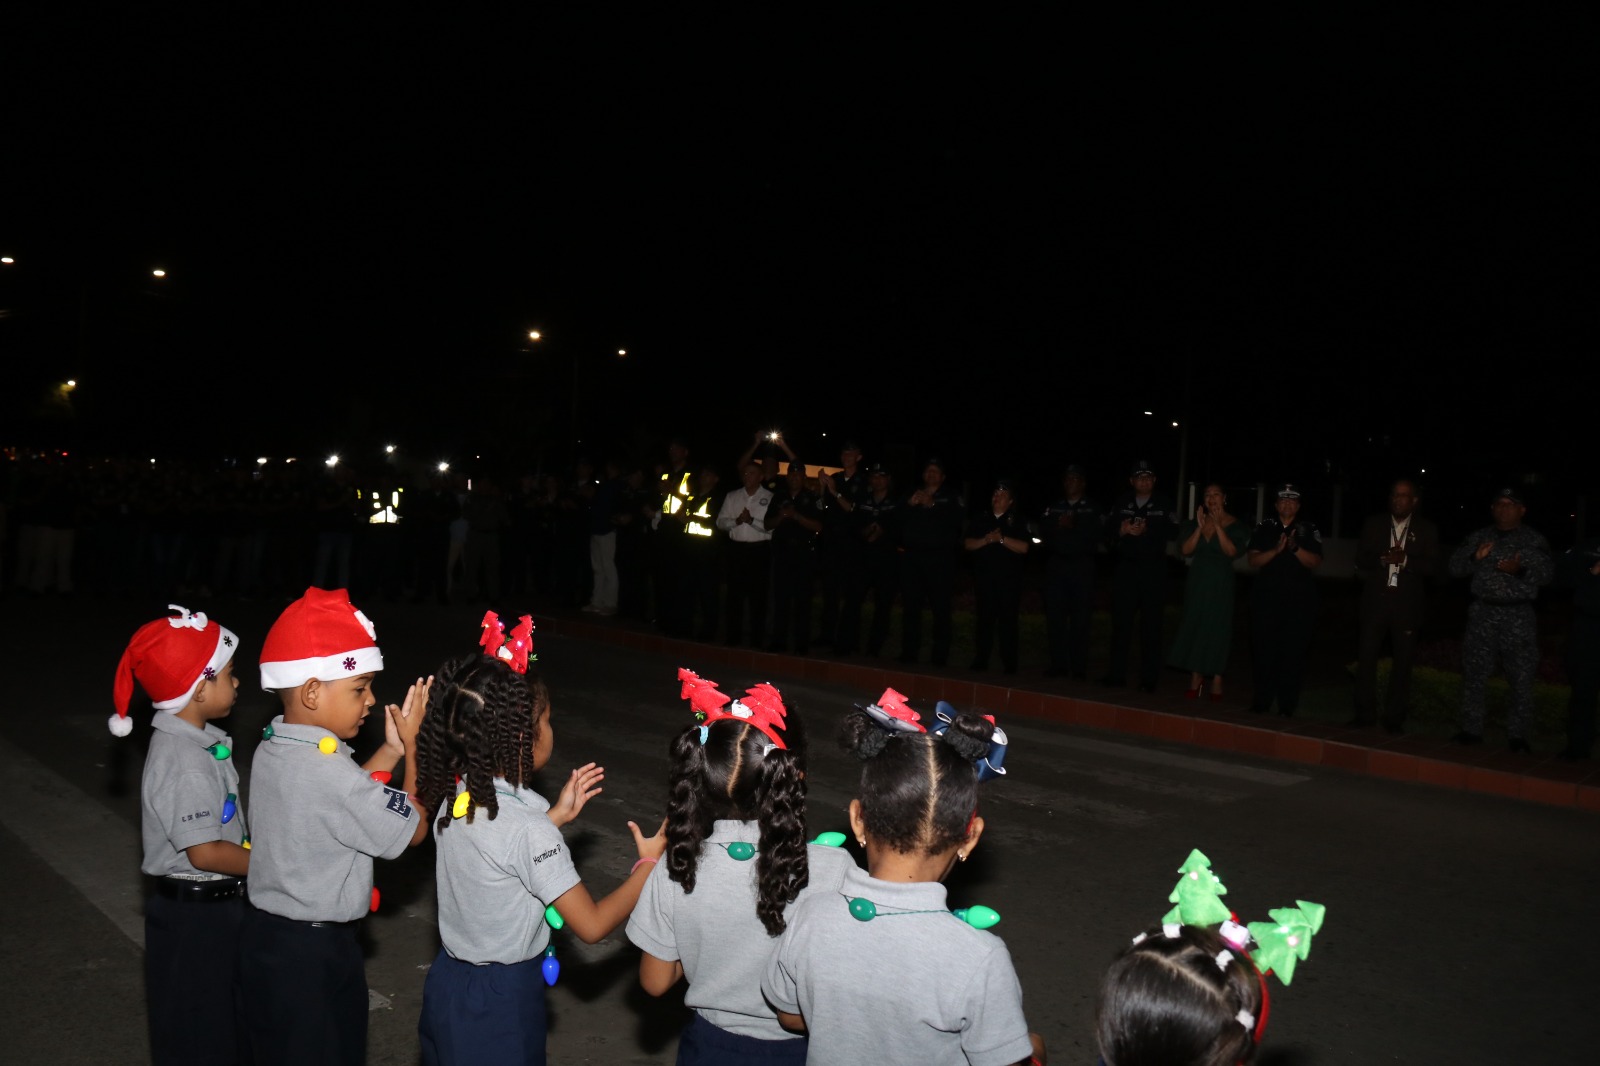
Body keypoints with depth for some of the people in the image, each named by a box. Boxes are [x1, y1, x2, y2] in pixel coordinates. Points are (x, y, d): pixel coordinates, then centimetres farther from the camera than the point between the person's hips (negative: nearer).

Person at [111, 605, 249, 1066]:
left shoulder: (198, 741, 4)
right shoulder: (183, 761, -25)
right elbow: (204, 852, -26)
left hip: (214, 905, 9)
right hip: (193, 914, -9)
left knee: (221, 1023, 23)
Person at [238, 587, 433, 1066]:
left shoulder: (272, 751, -1)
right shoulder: (330, 771, -29)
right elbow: (414, 828, -19)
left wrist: (391, 750, 3)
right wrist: (414, 745, -10)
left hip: (267, 935, 9)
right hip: (314, 953, -9)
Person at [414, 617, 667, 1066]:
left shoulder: (454, 798, -6)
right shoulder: (528, 829, -28)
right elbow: (592, 924, -23)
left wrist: (555, 815, 8)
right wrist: (648, 865, -13)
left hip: (447, 982, 7)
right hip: (501, 1000, -7)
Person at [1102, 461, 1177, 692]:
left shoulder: (1163, 505, 4)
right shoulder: (1122, 504, 12)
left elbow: (1171, 532, -9)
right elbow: (1108, 531, 5)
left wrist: (1146, 530, -22)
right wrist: (1122, 530, -15)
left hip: (1153, 571, -2)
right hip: (1125, 568, 2)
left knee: (1151, 624, 0)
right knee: (1121, 621, 3)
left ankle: (1149, 677, 3)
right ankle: (1117, 672, 8)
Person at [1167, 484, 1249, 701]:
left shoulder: (1235, 525, -2)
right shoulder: (1195, 522, 7)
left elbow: (1232, 551, -17)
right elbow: (1185, 550, -5)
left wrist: (1217, 526, -21)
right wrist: (1200, 527, -14)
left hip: (1221, 583, -3)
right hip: (1197, 580, 3)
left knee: (1218, 629, -3)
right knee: (1194, 626, 5)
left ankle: (1217, 679, 2)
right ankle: (1196, 676, 13)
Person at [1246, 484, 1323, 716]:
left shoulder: (1309, 530, 6)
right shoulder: (1266, 528, 9)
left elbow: (1315, 562, -4)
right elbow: (1253, 559, 0)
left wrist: (1295, 548, -20)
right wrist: (1276, 550, -15)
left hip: (1298, 600, -1)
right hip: (1267, 596, 1)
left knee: (1293, 652, -1)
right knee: (1264, 650, 2)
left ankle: (1288, 704, 5)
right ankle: (1262, 701, 9)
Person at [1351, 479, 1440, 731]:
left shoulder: (1426, 529, 5)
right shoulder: (1374, 524, 9)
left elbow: (1432, 565, -4)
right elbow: (1360, 560, 3)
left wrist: (1405, 559, -20)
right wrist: (1383, 559, -15)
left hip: (1407, 603, -1)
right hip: (1375, 599, 1)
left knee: (1403, 661, 3)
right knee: (1366, 656, -1)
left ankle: (1394, 717, 10)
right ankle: (1364, 712, 7)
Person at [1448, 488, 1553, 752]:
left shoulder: (1534, 541, 4)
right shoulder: (1478, 537, 10)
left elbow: (1547, 574, -6)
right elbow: (1454, 568, 5)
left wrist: (1519, 570, -24)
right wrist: (1474, 558, -14)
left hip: (1519, 616, -2)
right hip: (1482, 613, 2)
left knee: (1522, 678, -1)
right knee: (1473, 673, 3)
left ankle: (1517, 735, 8)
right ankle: (1471, 729, 11)